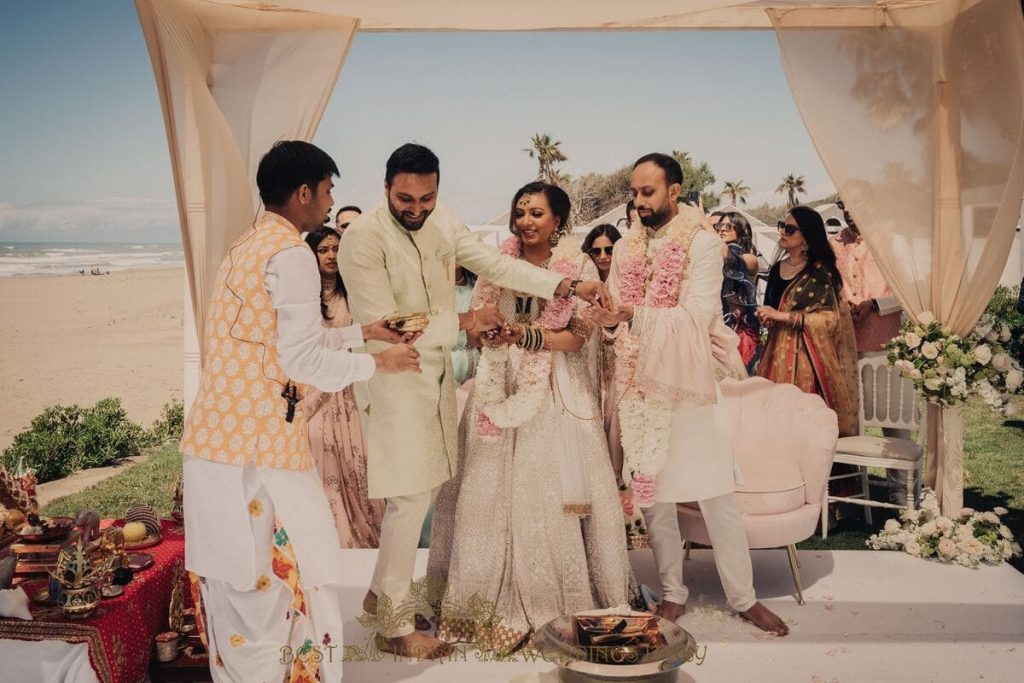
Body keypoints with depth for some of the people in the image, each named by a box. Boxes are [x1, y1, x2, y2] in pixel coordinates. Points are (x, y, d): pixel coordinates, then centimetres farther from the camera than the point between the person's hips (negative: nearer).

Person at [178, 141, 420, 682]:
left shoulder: (246, 247, 18)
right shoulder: (290, 253, -11)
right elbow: (303, 359, -15)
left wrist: (360, 332, 26)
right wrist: (376, 363, -1)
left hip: (212, 439, 9)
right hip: (260, 440, -9)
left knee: (233, 585, 16)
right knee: (291, 576, 1)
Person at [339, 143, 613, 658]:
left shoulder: (441, 222, 0)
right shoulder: (362, 239, -20)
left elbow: (496, 264, -4)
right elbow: (383, 328, -23)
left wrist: (568, 286, -15)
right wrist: (463, 322, -18)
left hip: (437, 370, 8)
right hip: (396, 377, -7)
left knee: (428, 488, 15)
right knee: (411, 497, -4)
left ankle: (381, 594, 34)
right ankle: (394, 626, 13)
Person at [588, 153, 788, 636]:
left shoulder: (702, 242, -7)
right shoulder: (626, 248, 9)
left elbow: (698, 314, -19)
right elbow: (615, 317, 6)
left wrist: (633, 314, -30)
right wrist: (605, 317, -17)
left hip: (690, 383, -4)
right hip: (640, 386, 5)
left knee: (716, 497, 2)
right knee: (652, 493, 10)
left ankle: (743, 597, 17)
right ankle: (672, 593, 24)